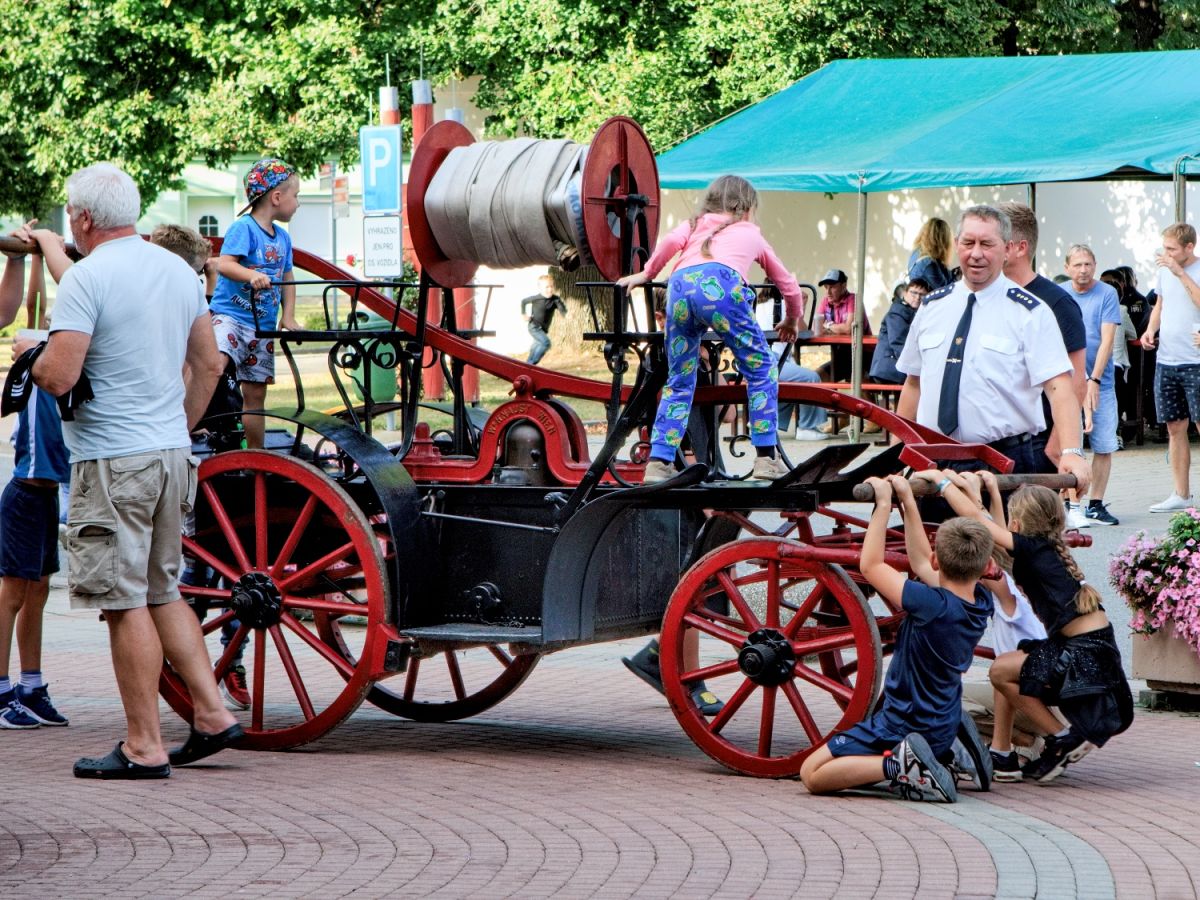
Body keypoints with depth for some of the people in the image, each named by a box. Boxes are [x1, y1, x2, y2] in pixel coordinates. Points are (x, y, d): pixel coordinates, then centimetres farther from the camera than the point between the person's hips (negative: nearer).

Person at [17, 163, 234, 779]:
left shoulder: (87, 277, -13)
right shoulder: (180, 271, 11)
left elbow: (58, 377, -19)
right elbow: (209, 366, 17)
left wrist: (30, 355, 2)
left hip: (113, 459, -8)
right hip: (172, 453, 8)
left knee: (126, 603, -3)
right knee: (161, 592, 18)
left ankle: (144, 746, -2)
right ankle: (211, 713, 14)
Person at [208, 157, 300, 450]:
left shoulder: (283, 238, 14)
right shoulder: (243, 228, -9)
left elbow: (287, 280, 20)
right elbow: (224, 264, -21)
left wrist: (288, 317, 5)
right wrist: (253, 276, -39)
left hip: (263, 325, 7)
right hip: (230, 315, -7)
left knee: (256, 395, 12)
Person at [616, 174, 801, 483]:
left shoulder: (696, 225, 36)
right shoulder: (751, 234, 35)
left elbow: (671, 241, 12)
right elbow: (789, 287, 41)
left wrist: (646, 274, 25)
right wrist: (792, 322, 58)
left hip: (680, 285, 3)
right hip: (721, 284, -2)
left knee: (679, 381, 15)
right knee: (760, 369, 12)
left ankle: (658, 464, 8)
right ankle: (766, 459, 7)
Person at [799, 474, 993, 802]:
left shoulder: (933, 605, -27)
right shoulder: (981, 603, -5)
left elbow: (870, 565, -17)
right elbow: (920, 563, 11)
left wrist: (884, 505, -11)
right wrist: (907, 501, 13)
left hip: (904, 725, -8)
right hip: (944, 729, 8)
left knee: (812, 774, -6)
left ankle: (897, 765, -18)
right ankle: (949, 756, 11)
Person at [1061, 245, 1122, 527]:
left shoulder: (1106, 294, 0)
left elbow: (1107, 340, -6)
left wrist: (1094, 380, -15)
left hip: (1101, 382, 0)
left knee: (1104, 446, 2)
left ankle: (1096, 505, 12)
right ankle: (1072, 505, -6)